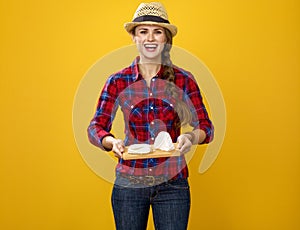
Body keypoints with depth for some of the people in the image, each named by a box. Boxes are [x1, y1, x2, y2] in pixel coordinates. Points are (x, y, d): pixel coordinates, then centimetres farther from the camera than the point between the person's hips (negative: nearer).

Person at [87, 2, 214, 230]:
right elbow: (95, 127, -1)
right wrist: (111, 141, -22)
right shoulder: (118, 81, 0)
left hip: (172, 183, 0)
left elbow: (206, 127, 0)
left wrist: (191, 137, -22)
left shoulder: (183, 80, -1)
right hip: (129, 183, 1)